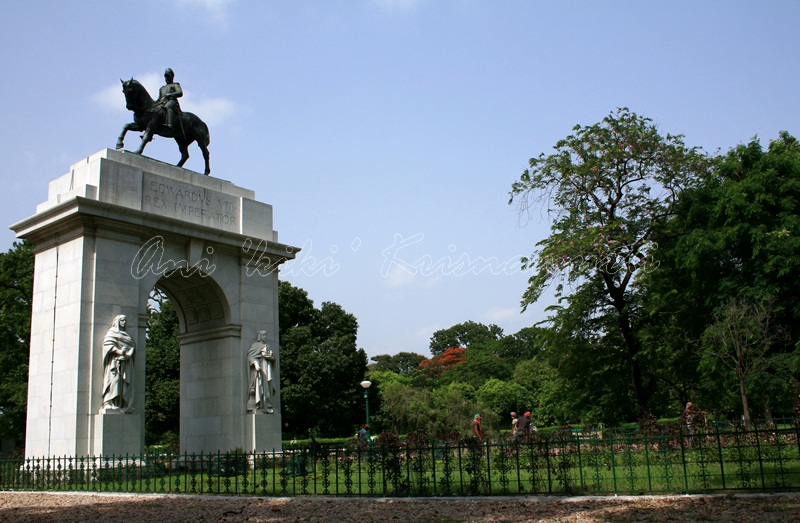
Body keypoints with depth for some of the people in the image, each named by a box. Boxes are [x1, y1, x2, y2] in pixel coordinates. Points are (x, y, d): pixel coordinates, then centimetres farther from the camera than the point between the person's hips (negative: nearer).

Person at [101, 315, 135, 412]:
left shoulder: (126, 335, 28)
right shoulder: (111, 332, 10)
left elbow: (132, 345, 19)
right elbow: (107, 344, -6)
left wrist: (129, 351, -5)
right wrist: (119, 351, -20)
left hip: (126, 362, 6)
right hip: (115, 361, -6)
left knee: (126, 382, -5)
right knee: (114, 380, -18)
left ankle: (124, 404, -10)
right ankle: (109, 403, -24)